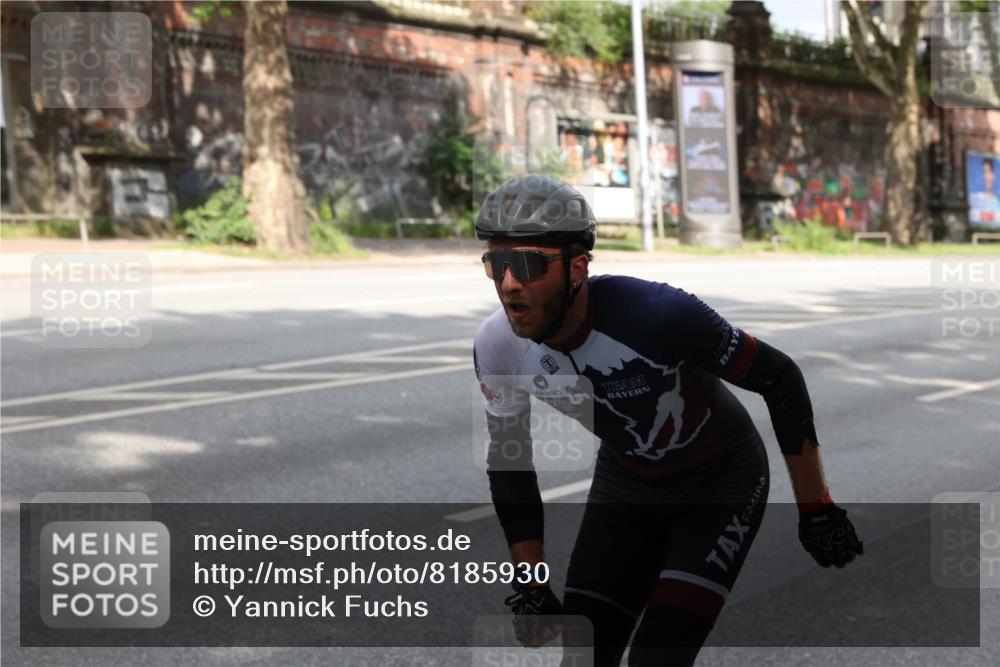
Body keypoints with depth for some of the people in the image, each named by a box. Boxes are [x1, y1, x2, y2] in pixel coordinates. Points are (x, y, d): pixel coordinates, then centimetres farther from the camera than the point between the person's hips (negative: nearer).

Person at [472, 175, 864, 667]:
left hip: (721, 483, -4)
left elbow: (781, 378, -23)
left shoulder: (655, 313, -35)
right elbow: (508, 463, -4)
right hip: (625, 485, 4)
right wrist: (531, 590, -3)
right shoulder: (497, 346, -20)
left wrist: (816, 510, -17)